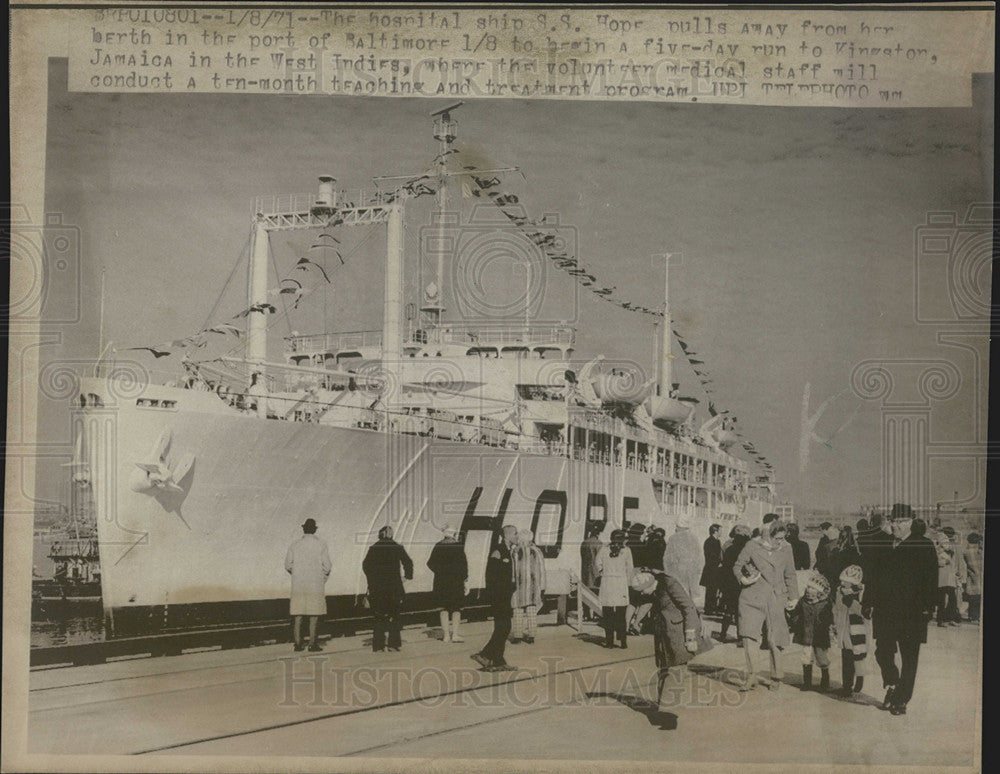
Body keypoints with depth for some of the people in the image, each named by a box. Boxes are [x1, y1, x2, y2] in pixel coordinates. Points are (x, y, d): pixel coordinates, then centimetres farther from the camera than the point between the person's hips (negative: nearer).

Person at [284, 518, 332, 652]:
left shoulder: (295, 545, 3)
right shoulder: (321, 544, -3)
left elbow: (288, 565, 4)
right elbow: (327, 566, -5)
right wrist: (324, 578, 12)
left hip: (298, 584, 2)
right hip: (316, 585, -2)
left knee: (297, 615, 6)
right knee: (314, 615, 3)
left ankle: (297, 642, 5)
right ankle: (312, 643, 1)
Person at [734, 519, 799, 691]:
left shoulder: (786, 549, 6)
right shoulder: (753, 546, -2)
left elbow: (790, 575, 16)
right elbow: (737, 566, 7)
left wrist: (793, 597, 11)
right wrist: (743, 578, -12)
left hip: (776, 599, 1)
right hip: (753, 597, -1)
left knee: (773, 641, 0)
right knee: (747, 634, -13)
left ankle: (776, 678, 19)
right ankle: (751, 677, -2)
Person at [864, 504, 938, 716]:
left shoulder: (924, 547, -3)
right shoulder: (883, 546, 9)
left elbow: (931, 579, -6)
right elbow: (873, 576, 12)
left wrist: (928, 607, -12)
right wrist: (868, 602, 5)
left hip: (912, 613, -3)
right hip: (885, 611, 4)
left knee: (909, 658, 5)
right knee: (882, 653, 5)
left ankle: (901, 700, 14)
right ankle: (892, 685, 29)